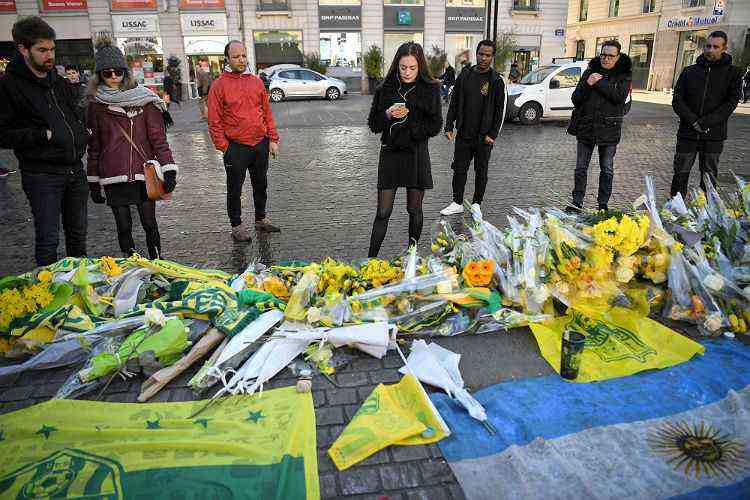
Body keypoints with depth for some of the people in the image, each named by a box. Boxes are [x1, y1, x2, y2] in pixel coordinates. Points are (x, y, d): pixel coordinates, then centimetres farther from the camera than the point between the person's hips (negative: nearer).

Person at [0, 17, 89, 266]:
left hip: (75, 169, 7)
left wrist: (82, 135, 7)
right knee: (48, 239, -1)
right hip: (42, 176, -6)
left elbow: (76, 116, 27)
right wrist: (45, 135, -19)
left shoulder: (59, 82, 14)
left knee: (78, 234, 16)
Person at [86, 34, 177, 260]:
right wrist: (93, 183, 8)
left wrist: (169, 171, -10)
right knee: (123, 226, 7)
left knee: (149, 223, 4)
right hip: (113, 178, 2)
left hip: (144, 174, -1)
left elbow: (158, 137, -3)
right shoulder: (96, 104, 5)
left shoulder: (144, 99, 0)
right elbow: (94, 147, 9)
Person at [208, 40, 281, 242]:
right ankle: (236, 225, 17)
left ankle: (261, 219, 32)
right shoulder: (219, 85, -4)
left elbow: (267, 112, 11)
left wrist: (273, 139, 5)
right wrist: (224, 147, -10)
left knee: (261, 184, 16)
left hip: (261, 144, 4)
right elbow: (214, 121, -6)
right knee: (235, 189, 5)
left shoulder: (257, 82, 9)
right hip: (236, 147, -4)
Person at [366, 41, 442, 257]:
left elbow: (435, 126, -4)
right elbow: (373, 124, 3)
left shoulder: (430, 90, -2)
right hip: (390, 154, 0)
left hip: (417, 154, 0)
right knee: (383, 212, -1)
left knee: (414, 209, 12)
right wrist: (388, 114, -16)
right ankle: (371, 258, 5)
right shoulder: (385, 89, 1)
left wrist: (407, 123, -12)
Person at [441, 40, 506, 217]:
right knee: (459, 169, 7)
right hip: (463, 135, 3)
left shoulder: (496, 80, -3)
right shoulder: (465, 75, 6)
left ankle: (476, 204, 21)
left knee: (481, 172, 8)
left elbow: (499, 110, -4)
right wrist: (449, 127, 1)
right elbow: (454, 103, 9)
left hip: (483, 137, -3)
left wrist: (492, 134, -11)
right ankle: (457, 203, 19)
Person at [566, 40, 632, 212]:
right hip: (586, 127, 1)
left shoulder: (624, 74, 1)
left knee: (607, 170, 8)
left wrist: (599, 82, -19)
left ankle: (603, 204, 19)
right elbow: (576, 99, 1)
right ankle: (577, 203, 13)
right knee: (580, 168, 4)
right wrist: (587, 84, -17)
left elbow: (619, 96, -17)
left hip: (609, 129, -1)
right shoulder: (590, 71, 5)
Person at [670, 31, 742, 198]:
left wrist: (705, 123, -17)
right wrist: (693, 121, -13)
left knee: (709, 177, 6)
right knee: (681, 174, 3)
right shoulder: (689, 71, 8)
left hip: (713, 135, -1)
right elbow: (677, 100, 1)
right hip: (687, 134, 1)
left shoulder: (732, 73, 4)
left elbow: (731, 102, -6)